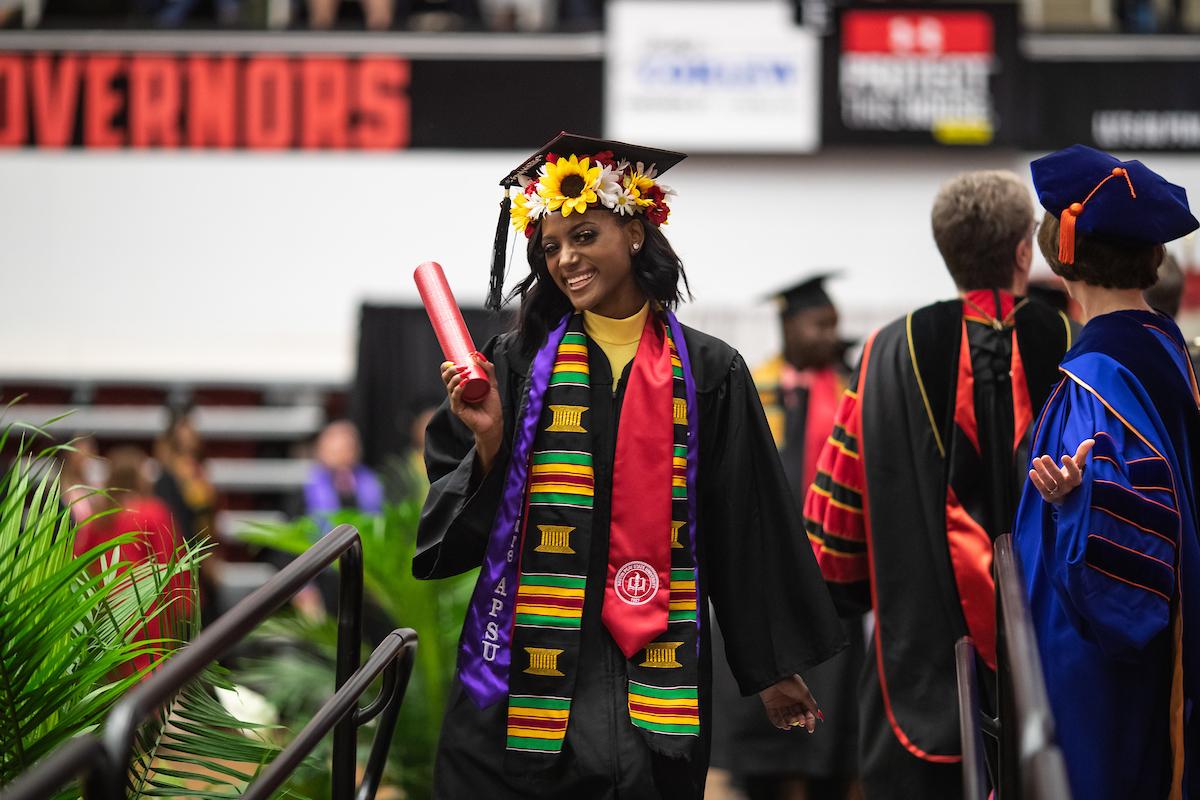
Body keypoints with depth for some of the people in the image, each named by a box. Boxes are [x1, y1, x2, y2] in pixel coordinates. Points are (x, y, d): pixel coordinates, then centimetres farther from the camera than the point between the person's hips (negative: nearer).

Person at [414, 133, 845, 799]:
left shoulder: (708, 372, 2)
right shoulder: (519, 362, 2)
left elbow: (746, 528, 6)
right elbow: (459, 523, 2)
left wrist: (774, 668, 8)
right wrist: (489, 442, -16)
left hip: (653, 678, 0)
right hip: (529, 672, 0)